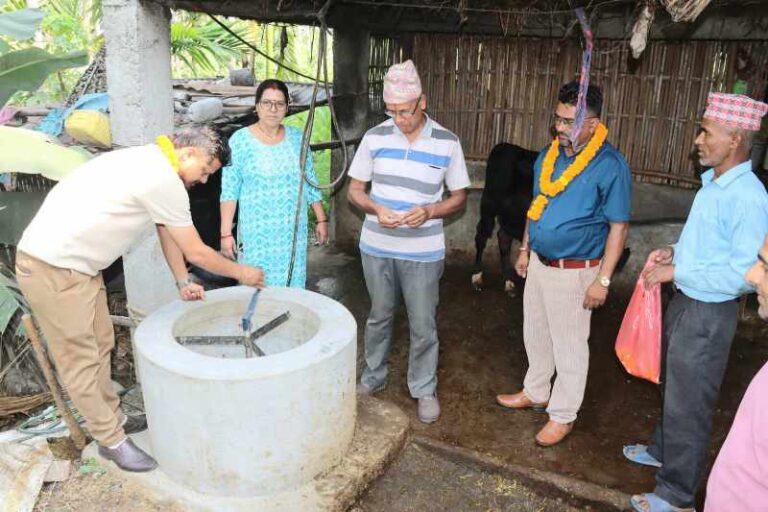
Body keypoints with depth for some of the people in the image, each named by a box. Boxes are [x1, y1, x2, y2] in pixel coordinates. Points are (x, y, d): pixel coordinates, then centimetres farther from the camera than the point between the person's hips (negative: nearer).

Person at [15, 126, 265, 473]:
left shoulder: (152, 163, 9)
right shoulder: (164, 180, -22)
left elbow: (167, 233, 17)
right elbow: (197, 252, -14)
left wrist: (182, 282, 20)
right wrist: (241, 273, 1)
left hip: (75, 263, 10)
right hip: (53, 269, -10)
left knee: (100, 344, 18)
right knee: (80, 360, 2)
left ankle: (113, 418, 33)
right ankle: (112, 441, 14)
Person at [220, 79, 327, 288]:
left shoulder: (297, 138, 5)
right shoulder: (240, 140, -5)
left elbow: (310, 182, 11)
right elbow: (229, 190, -6)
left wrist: (321, 219, 9)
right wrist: (226, 233, -11)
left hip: (293, 232, 3)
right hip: (257, 234, -3)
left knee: (292, 285, 8)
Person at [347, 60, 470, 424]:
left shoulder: (447, 142, -7)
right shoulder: (375, 137, -3)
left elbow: (459, 198, 0)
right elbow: (355, 190, 3)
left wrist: (429, 211, -20)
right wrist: (376, 209, -18)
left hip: (423, 252, -2)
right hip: (377, 247, 2)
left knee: (423, 325, 8)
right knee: (379, 316, 19)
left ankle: (424, 389, 27)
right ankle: (374, 375, 39)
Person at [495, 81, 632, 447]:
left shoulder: (610, 166, -17)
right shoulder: (548, 155, 4)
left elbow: (618, 226, -14)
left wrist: (602, 279, -16)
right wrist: (525, 249, 15)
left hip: (574, 271, -7)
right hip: (539, 262, 7)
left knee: (569, 345, 7)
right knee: (535, 333, 20)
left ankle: (563, 415, 24)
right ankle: (535, 392, 41)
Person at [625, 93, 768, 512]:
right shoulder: (712, 183, 5)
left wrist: (676, 271, -23)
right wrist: (675, 252, 2)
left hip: (708, 314, -9)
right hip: (684, 302, 9)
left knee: (689, 402, 6)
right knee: (672, 387, 26)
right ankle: (662, 450, 48)